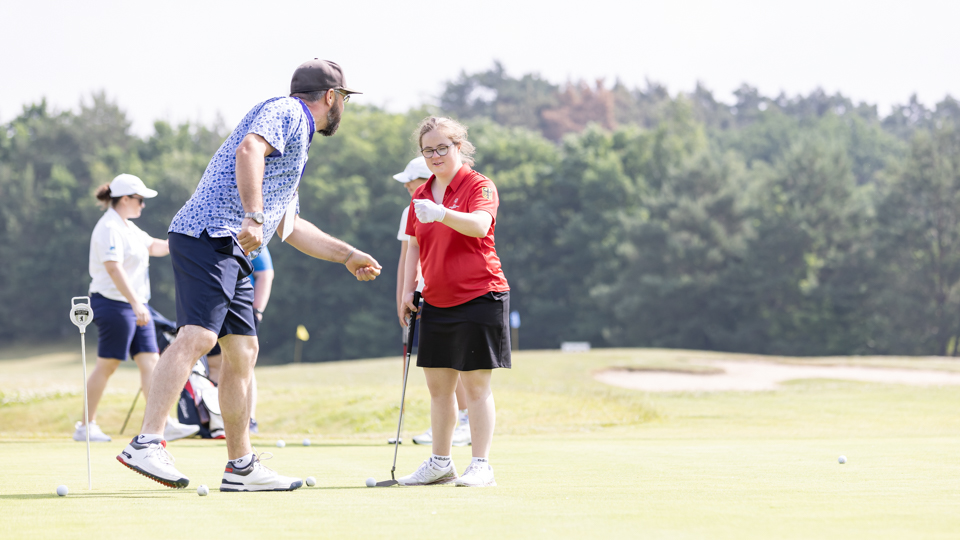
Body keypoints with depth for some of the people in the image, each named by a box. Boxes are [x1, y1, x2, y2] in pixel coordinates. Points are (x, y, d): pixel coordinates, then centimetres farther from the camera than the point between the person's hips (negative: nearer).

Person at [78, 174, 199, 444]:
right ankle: (86, 426, 5)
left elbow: (153, 246, 26)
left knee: (150, 362, 1)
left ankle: (163, 424, -4)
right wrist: (136, 303, -30)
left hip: (135, 304, 10)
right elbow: (114, 269, -24)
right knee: (106, 365, -3)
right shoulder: (109, 229, -15)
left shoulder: (128, 227, 16)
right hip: (114, 304, -10)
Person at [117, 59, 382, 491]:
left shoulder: (296, 138, 32)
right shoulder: (286, 111, 1)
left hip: (232, 252, 11)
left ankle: (241, 465, 14)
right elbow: (248, 150, -21)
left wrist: (347, 256, 43)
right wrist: (253, 216, -30)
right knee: (197, 336, -22)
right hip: (210, 234, -11)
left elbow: (289, 227, 40)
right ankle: (146, 444, -31)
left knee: (243, 350, 10)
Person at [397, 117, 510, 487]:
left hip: (478, 297, -7)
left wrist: (442, 214, -44)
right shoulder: (421, 196, 12)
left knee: (475, 384, -6)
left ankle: (481, 466, -3)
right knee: (438, 386, 10)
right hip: (436, 302, 7)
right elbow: (414, 245, 19)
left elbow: (479, 224, -28)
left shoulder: (479, 186, -9)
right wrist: (408, 289, 10)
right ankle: (440, 463, 18)